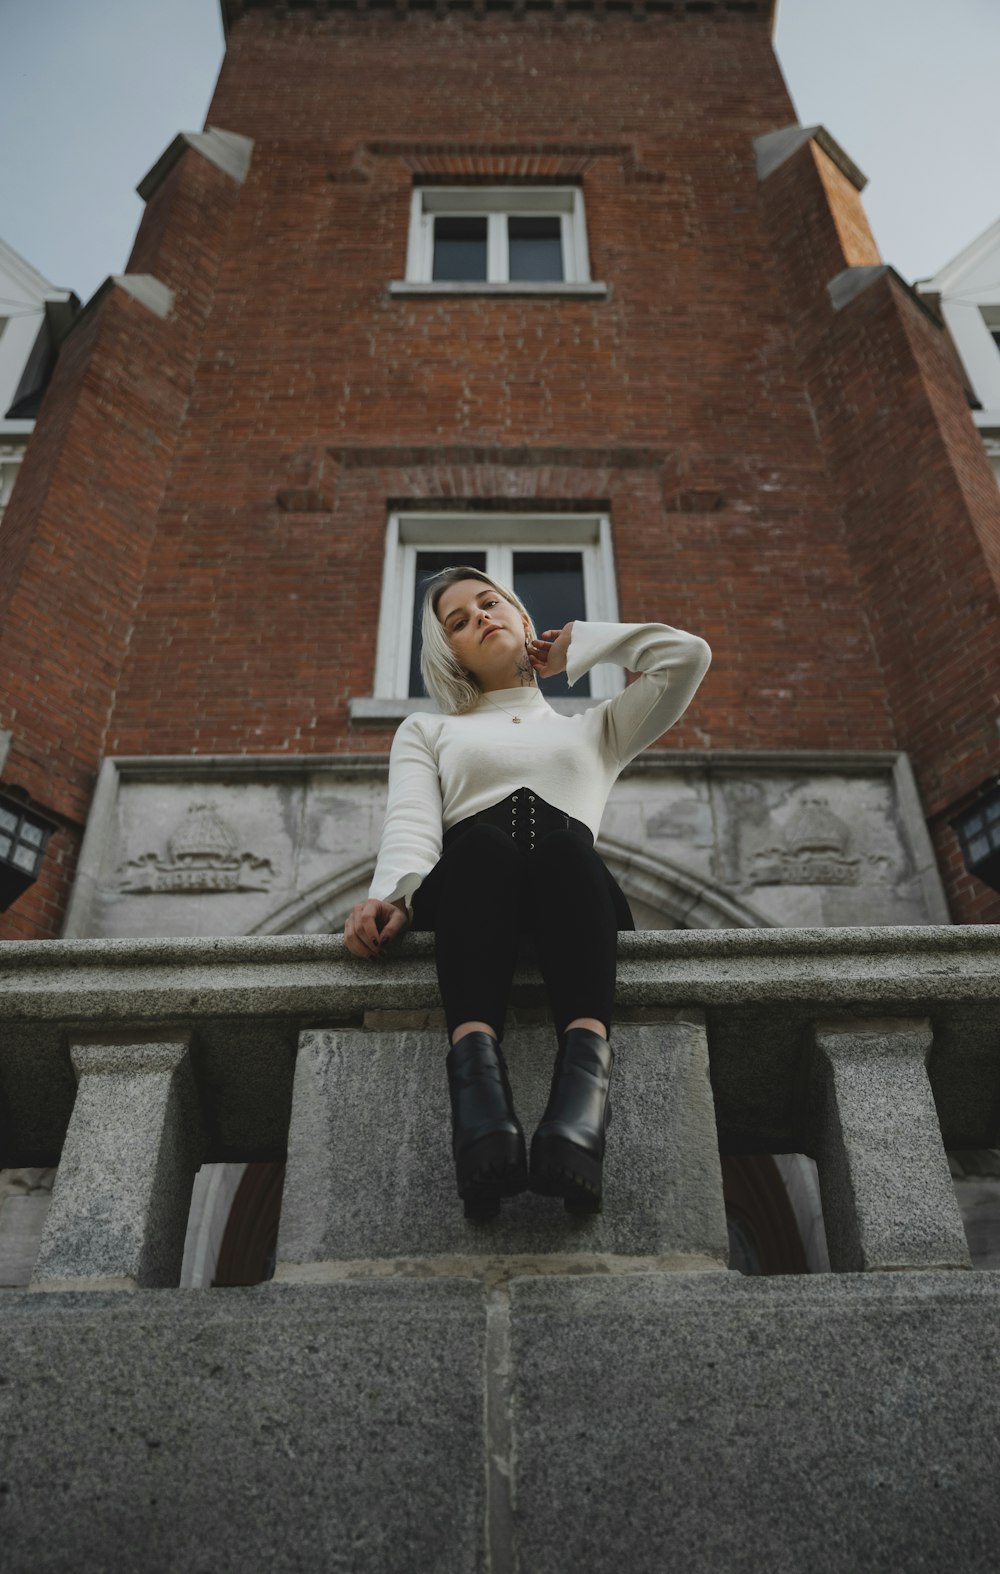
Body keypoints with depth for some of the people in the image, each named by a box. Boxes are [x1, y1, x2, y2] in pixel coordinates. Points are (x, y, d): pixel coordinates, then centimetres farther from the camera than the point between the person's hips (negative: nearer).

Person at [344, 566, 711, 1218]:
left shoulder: (594, 727, 37)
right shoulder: (427, 729, 33)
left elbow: (686, 655, 25)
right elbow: (411, 822, 12)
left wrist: (577, 643, 34)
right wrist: (394, 893, -11)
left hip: (577, 885, 1)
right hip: (466, 885, 0)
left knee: (563, 845, -36)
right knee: (481, 843, -36)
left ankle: (586, 1067, -57)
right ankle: (477, 1067, -56)